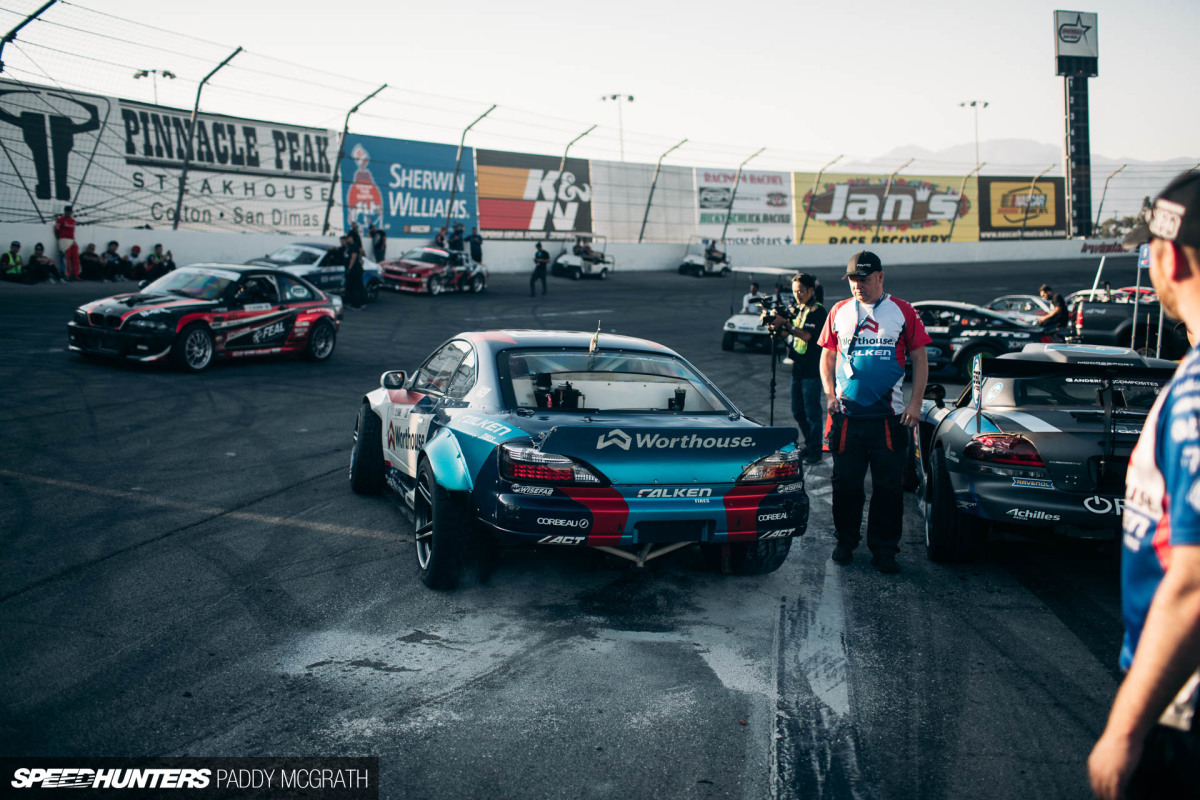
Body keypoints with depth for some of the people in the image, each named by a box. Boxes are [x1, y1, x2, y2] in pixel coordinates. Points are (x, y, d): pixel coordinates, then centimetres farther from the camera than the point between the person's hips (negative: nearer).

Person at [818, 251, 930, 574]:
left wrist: (915, 403, -4)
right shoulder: (839, 312, 9)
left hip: (889, 415, -1)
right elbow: (828, 356, 15)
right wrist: (830, 395, 1)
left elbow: (919, 359, 4)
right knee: (846, 483, 7)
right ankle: (846, 542, 22)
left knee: (889, 486, 2)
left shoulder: (901, 311, 3)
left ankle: (884, 549, 12)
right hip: (847, 414, 2)